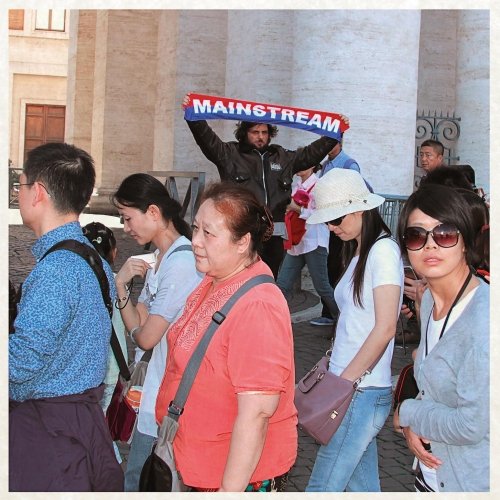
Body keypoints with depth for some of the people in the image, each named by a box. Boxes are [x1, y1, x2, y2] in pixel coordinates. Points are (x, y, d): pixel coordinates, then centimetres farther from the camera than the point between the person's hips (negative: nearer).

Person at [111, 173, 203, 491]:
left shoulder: (181, 263, -21)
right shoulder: (160, 259, 9)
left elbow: (145, 337, -18)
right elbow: (137, 326, 6)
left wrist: (136, 329, 4)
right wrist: (121, 284, -8)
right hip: (153, 394, 9)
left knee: (140, 482, 4)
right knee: (138, 479, 18)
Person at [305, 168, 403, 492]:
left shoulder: (383, 250, -11)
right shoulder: (359, 252, 16)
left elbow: (385, 328, -18)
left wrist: (343, 383, -15)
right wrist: (336, 376, 7)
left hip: (362, 392, -9)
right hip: (356, 389, 9)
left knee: (322, 488, -5)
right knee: (363, 485, 14)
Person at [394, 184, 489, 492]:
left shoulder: (483, 317, -24)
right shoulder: (430, 299, 1)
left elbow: (472, 425, -25)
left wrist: (407, 413, -11)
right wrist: (413, 425, -5)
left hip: (473, 482, -7)